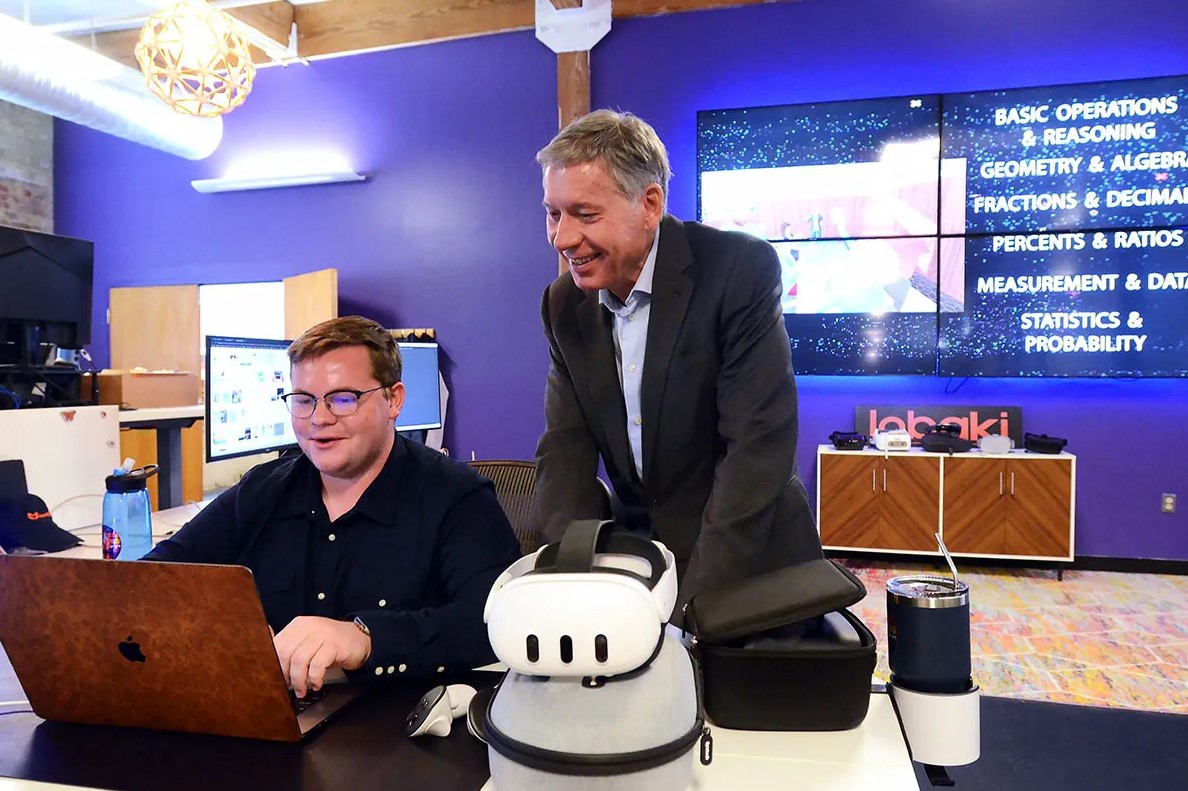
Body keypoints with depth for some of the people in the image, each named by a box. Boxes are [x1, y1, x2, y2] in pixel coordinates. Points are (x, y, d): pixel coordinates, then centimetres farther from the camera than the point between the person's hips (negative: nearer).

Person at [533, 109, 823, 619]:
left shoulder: (740, 269, -17)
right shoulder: (565, 304, -1)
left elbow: (758, 448, -21)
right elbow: (565, 449, -3)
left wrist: (692, 606, -24)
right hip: (637, 560, 4)